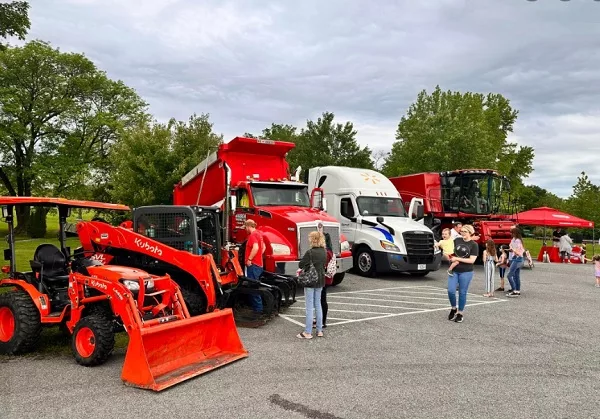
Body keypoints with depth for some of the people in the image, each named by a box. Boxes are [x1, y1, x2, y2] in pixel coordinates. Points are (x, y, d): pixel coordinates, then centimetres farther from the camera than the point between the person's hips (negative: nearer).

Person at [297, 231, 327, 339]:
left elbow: (300, 265, -15)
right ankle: (319, 330, 21)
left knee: (309, 307, -1)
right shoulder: (324, 252, 3)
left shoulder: (310, 252, -19)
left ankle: (308, 332, 5)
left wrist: (304, 267, 8)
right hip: (320, 281, 7)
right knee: (318, 305, 15)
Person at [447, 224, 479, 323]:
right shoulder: (457, 240, 5)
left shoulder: (474, 244, -5)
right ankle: (453, 308, 19)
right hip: (454, 270, 3)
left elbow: (472, 260, -12)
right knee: (451, 291, -6)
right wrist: (450, 257, 0)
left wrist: (457, 259, -15)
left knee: (462, 293, 5)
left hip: (466, 272, -3)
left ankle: (460, 313, 20)